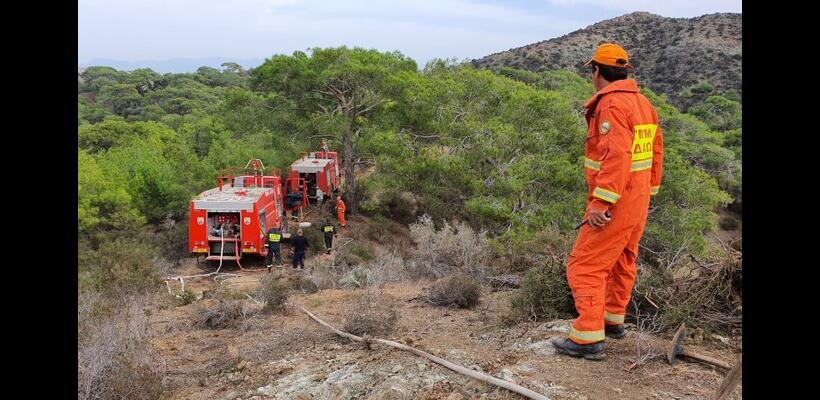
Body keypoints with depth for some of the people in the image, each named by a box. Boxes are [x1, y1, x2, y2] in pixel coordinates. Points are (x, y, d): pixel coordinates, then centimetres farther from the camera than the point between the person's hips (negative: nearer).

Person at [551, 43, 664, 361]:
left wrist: (601, 203, -28)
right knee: (622, 263, 21)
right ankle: (613, 320, 36)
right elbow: (655, 152, 14)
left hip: (616, 203, -9)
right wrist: (649, 190, 21)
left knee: (586, 266, -5)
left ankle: (589, 338, -6)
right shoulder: (643, 103, 11)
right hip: (638, 201, 10)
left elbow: (616, 156, -27)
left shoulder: (611, 104, -18)